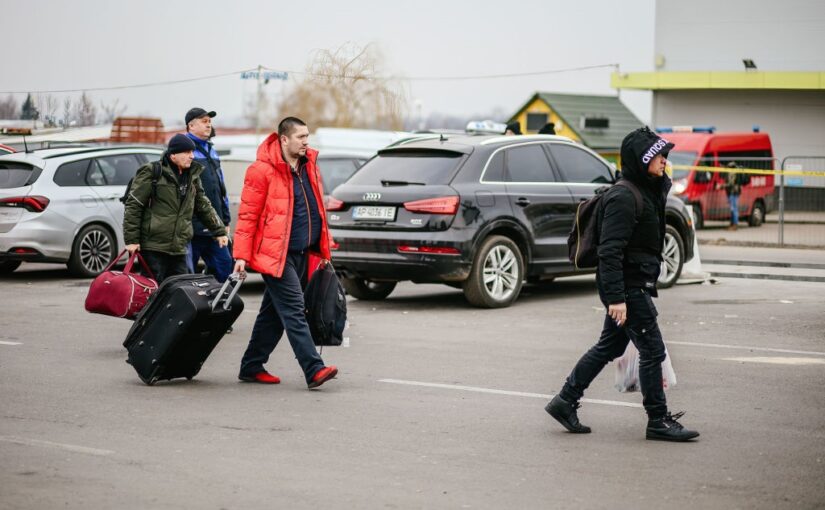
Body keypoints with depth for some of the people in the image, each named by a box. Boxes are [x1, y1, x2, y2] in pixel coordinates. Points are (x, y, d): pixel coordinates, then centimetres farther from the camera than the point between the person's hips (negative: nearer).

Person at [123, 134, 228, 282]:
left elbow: (204, 206, 25)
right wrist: (131, 239, -11)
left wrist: (219, 231, 20)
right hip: (153, 248, -6)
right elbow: (133, 206, -7)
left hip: (179, 249, 6)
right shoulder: (152, 173, -5)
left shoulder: (192, 176, 15)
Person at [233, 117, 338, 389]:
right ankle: (314, 370, -17)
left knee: (274, 312, 13)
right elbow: (248, 215, -9)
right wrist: (242, 255, -12)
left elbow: (316, 208, 21)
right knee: (293, 310, -12)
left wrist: (322, 249, 19)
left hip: (301, 253, 8)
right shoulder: (262, 171, -11)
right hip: (275, 254, -8)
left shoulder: (309, 165, 12)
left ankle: (252, 366, 22)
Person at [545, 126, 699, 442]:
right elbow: (609, 251, -22)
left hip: (635, 285, 10)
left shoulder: (647, 192, 14)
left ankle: (565, 402, 22)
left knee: (609, 347, 15)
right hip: (628, 287, -10)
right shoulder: (624, 197, -18)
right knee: (652, 350, -4)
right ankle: (658, 421, 5)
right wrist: (616, 298, -26)